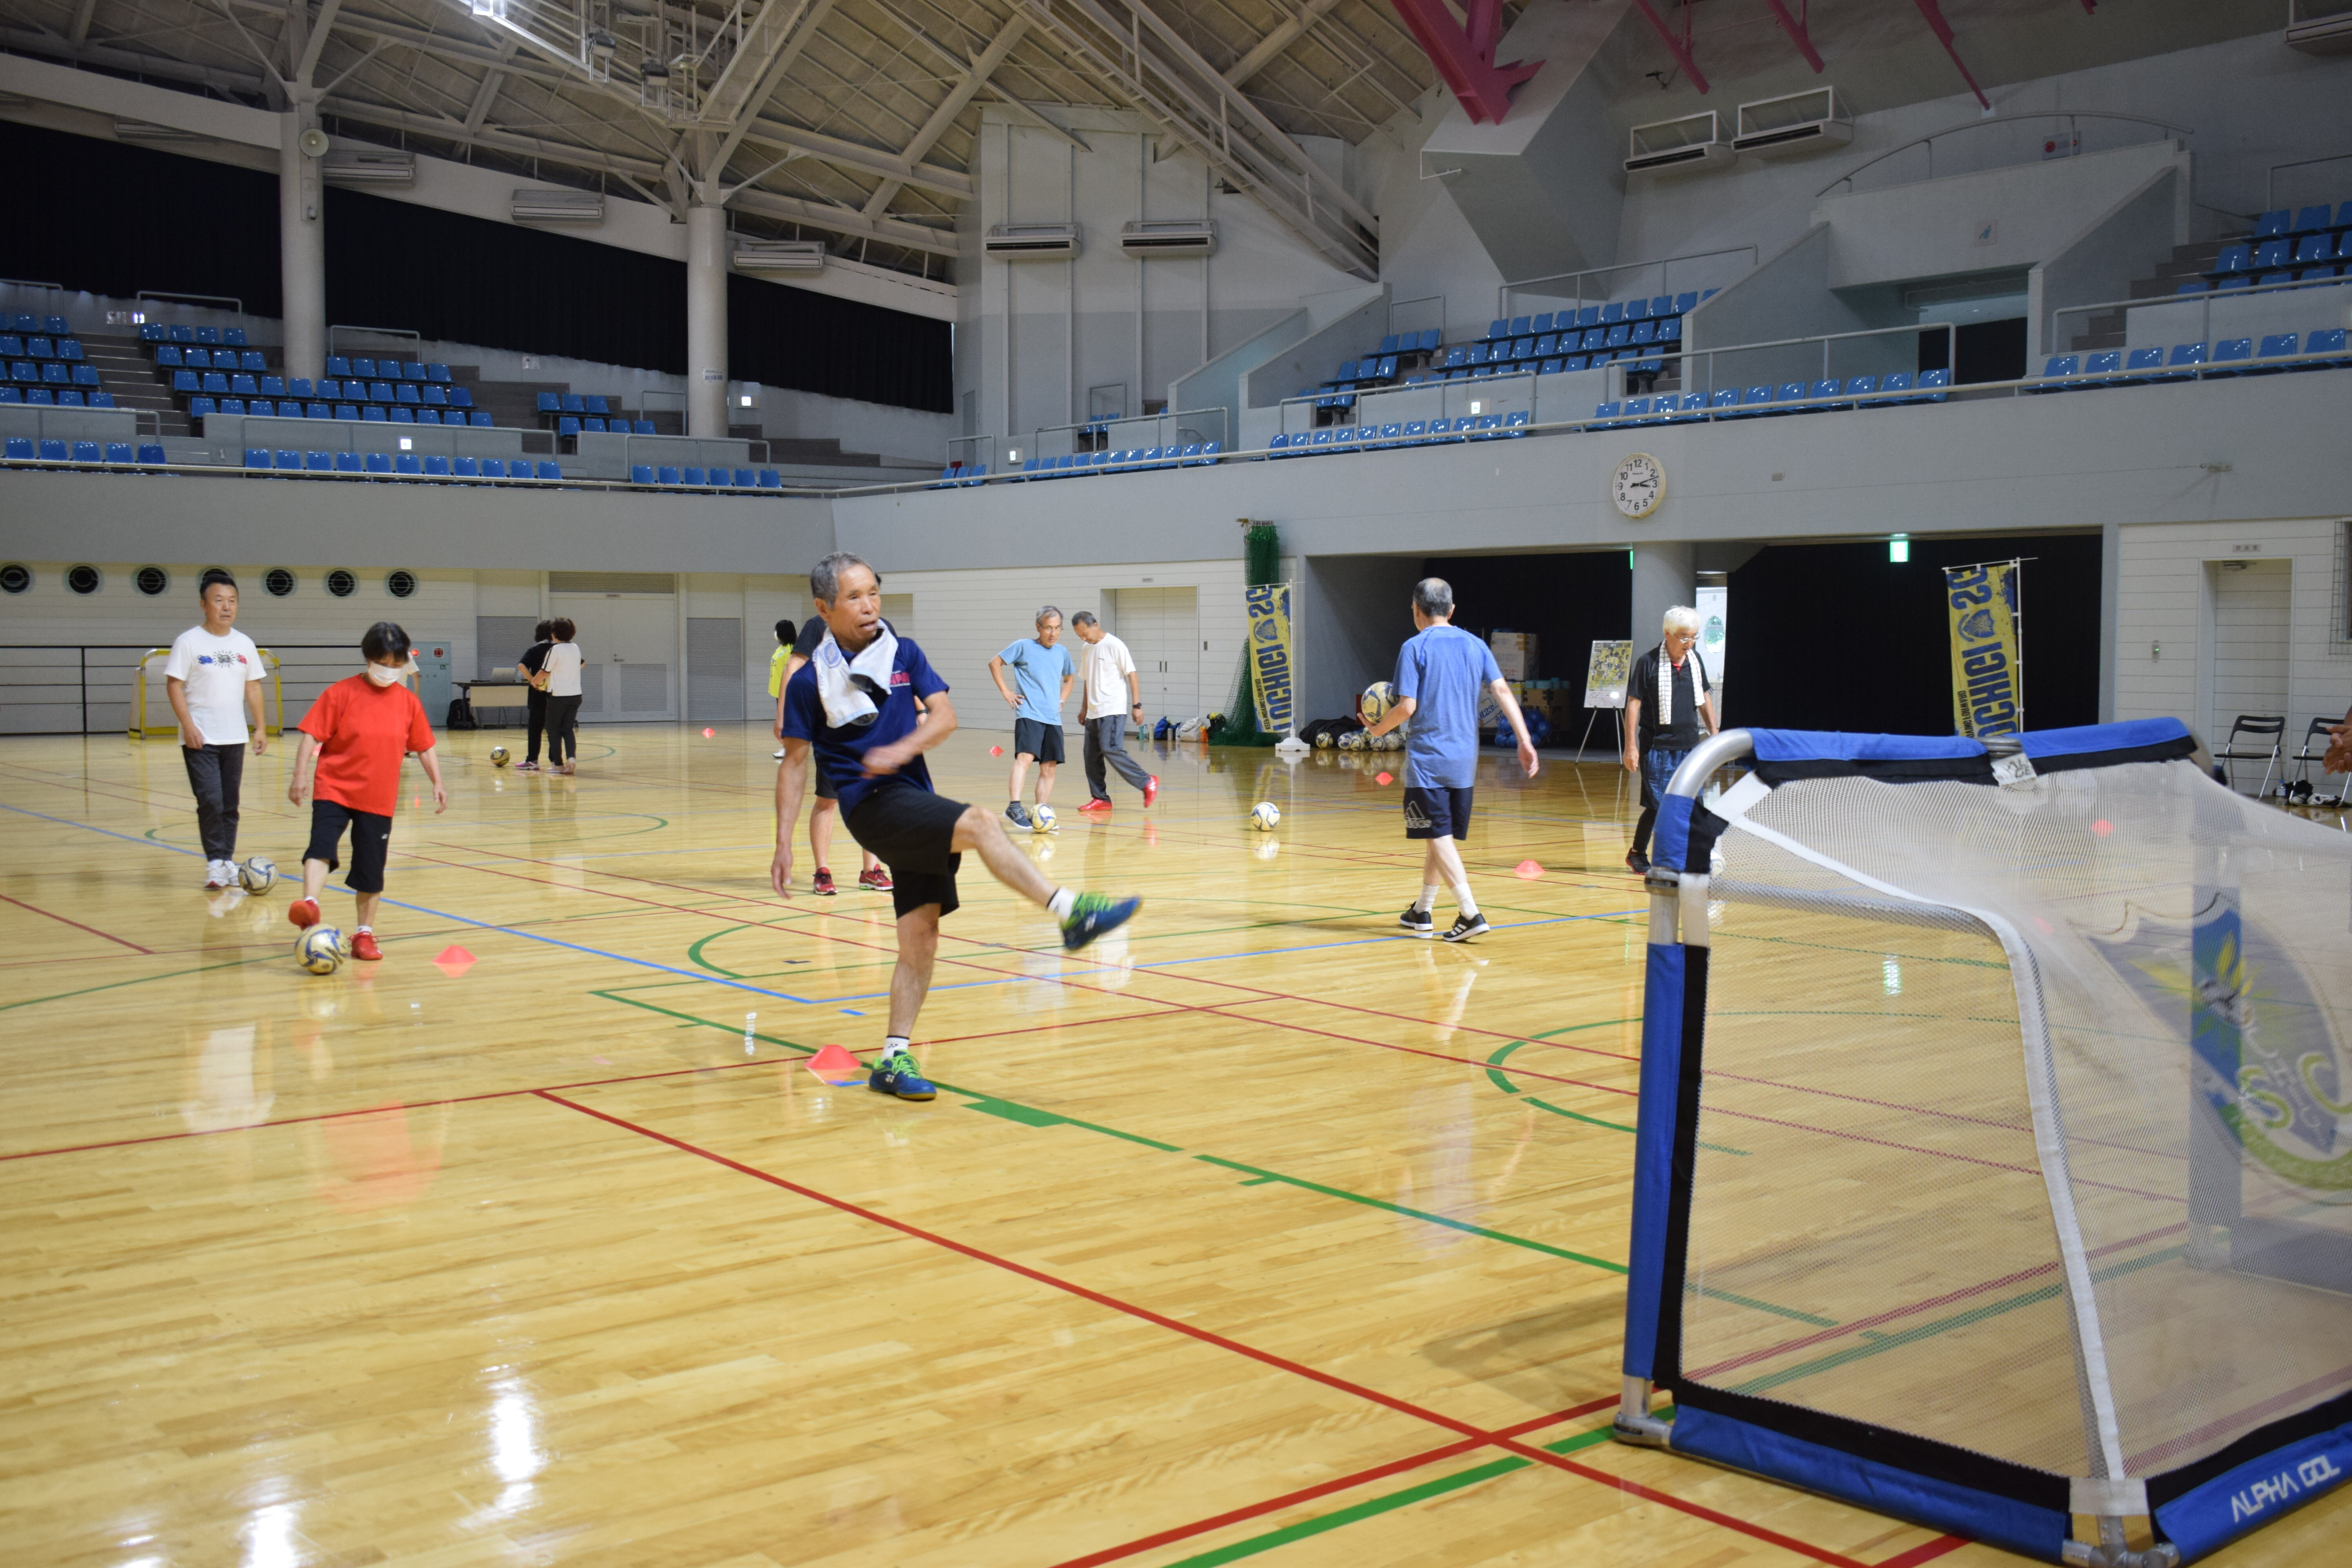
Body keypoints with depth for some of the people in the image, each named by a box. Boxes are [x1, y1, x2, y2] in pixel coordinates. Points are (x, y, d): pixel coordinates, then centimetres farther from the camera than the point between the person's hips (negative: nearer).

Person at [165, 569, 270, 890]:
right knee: (211, 801, -11)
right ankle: (215, 863, -3)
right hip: (200, 739, -4)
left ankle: (228, 861, 16)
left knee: (230, 803, 9)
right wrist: (188, 726, -15)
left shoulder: (244, 644, 8)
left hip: (235, 738, 4)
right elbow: (174, 686, -6)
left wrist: (260, 728, 7)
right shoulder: (189, 642, -5)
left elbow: (253, 687, 13)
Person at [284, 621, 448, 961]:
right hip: (335, 789, -2)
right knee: (322, 843, -26)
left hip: (379, 798, 2)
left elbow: (424, 747, 12)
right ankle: (310, 905, -37)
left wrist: (438, 783, 6)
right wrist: (300, 775, -14)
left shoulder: (408, 702, 5)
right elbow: (312, 735, -6)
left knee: (372, 868, 6)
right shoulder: (341, 693, -5)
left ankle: (365, 933, 17)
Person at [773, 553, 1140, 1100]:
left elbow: (944, 715, -1)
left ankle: (894, 1059, 10)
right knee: (979, 823, -29)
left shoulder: (905, 653, 9)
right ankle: (1071, 911, -37)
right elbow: (795, 762, 3)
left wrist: (904, 749, -20)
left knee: (920, 938, 2)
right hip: (871, 805, -5)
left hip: (915, 801, 5)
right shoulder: (810, 681, -1)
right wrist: (784, 844, -2)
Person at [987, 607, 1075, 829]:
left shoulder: (1062, 653, 14)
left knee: (1049, 769, 5)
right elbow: (995, 663, 5)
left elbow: (1069, 679, 31)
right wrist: (1006, 692, -3)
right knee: (1025, 757, -24)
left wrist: (1061, 701, 15)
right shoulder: (1024, 647, -1)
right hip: (1029, 715, -6)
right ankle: (1014, 808, -30)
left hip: (1053, 719, 6)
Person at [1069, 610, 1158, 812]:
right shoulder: (1087, 649, 14)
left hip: (1113, 710, -8)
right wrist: (1084, 708, 22)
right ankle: (1100, 799, 11)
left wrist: (1137, 705, -14)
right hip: (1094, 712, 8)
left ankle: (1147, 782, -9)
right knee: (1091, 755, 4)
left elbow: (1132, 674, -9)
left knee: (1110, 749, -18)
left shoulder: (1114, 645, -9)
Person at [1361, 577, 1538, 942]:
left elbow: (1407, 707, -12)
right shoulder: (1475, 645, 9)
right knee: (1441, 836, 16)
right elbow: (1503, 691, 1)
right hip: (1464, 760, 6)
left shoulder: (1415, 648, -6)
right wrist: (1525, 741, 0)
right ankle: (1422, 913, 28)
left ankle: (1471, 914, -17)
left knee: (1439, 837, -5)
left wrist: (1378, 728, 6)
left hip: (1427, 758, -6)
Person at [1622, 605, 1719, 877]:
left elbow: (1705, 697, 19)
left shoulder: (1696, 661, 7)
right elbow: (1633, 703, -8)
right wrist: (1631, 747, -12)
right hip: (1657, 747, -5)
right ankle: (1637, 853, 14)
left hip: (1691, 746, 5)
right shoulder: (1648, 663, -9)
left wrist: (1713, 733, 15)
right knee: (1660, 804, -3)